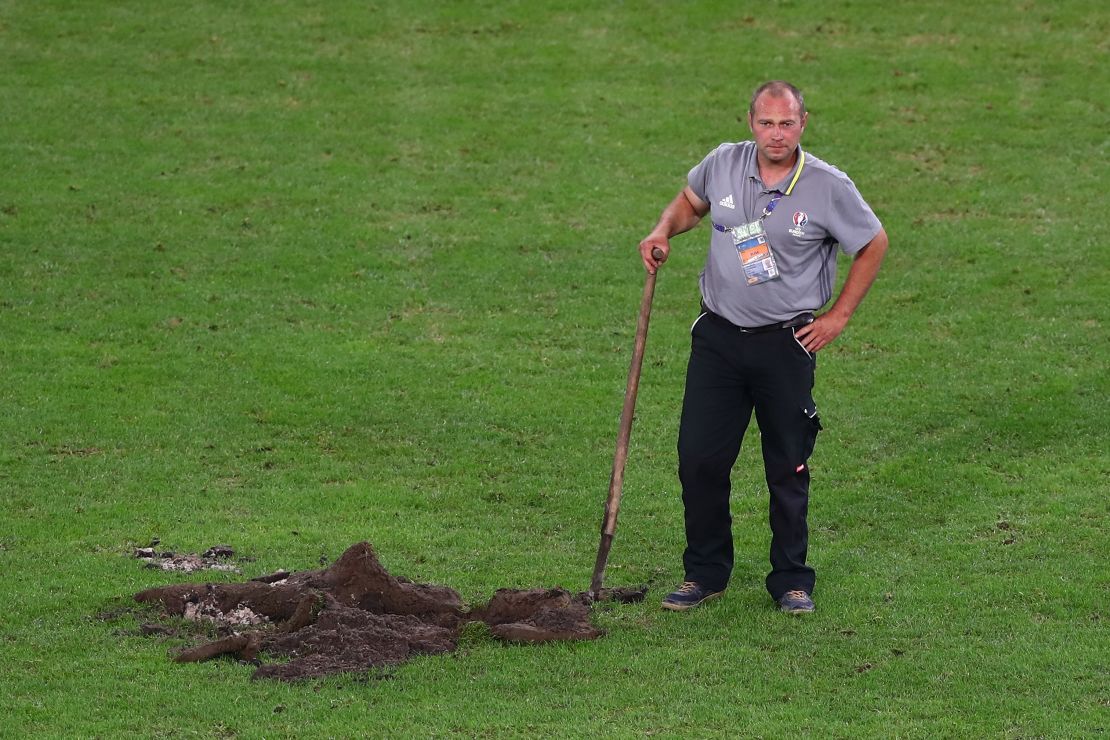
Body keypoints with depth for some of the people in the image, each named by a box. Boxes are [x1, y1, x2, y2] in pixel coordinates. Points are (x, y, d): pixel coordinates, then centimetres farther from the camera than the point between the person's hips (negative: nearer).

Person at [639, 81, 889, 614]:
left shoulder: (828, 187, -9)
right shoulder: (723, 165, -2)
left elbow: (873, 245, 5)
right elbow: (690, 202, 20)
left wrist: (839, 316, 2)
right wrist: (663, 231, 0)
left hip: (787, 344, -2)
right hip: (719, 337, 2)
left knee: (788, 466, 6)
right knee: (699, 458, 2)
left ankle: (791, 580, 18)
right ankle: (705, 574, 16)